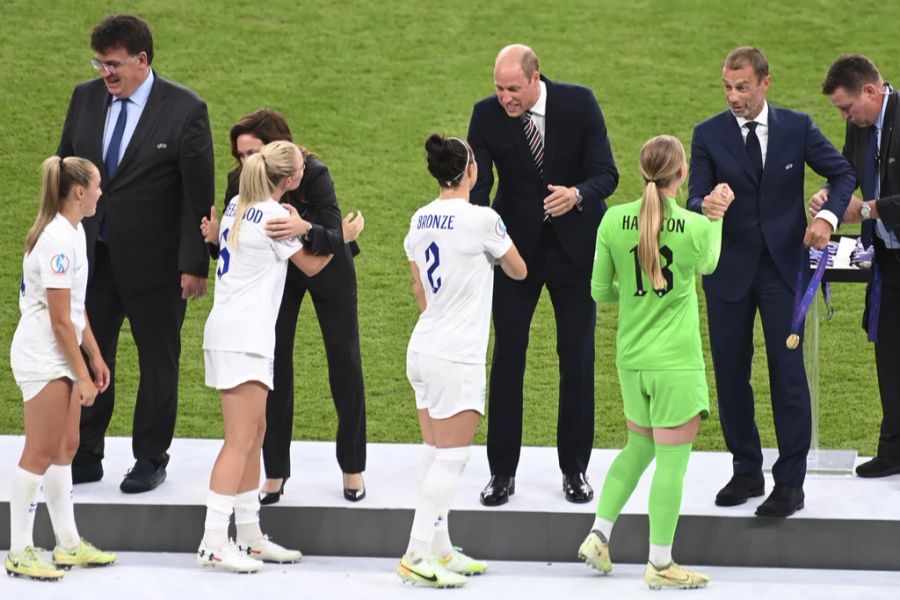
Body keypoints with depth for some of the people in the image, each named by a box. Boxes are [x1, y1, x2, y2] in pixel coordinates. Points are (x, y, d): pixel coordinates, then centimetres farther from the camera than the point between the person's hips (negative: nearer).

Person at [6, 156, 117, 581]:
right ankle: (19, 553, 0)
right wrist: (82, 375, -16)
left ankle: (68, 544, 20)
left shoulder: (74, 232, 10)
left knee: (64, 449, 13)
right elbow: (60, 319, -20)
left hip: (60, 357, 10)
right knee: (40, 453, -6)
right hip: (42, 358, -10)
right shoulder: (57, 240, -20)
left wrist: (94, 357, 17)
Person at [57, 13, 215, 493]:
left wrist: (194, 264, -12)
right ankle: (84, 457, 18)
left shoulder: (184, 110, -12)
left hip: (154, 260, -4)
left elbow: (199, 194, -10)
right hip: (90, 255, 4)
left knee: (158, 362, 8)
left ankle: (151, 460, 20)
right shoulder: (85, 98, 1)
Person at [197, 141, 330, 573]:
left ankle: (249, 536, 17)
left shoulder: (238, 206, 13)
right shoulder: (275, 217, -11)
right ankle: (213, 542, -15)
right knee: (240, 440, -11)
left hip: (228, 331, 10)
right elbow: (311, 266, 4)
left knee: (255, 433, 13)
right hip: (243, 337, -10)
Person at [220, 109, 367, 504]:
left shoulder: (313, 175, -32)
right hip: (274, 270, 2)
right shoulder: (240, 183, -21)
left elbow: (333, 238, -36)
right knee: (274, 364, -3)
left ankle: (353, 469, 18)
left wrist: (305, 230, -56)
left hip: (326, 269, -2)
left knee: (345, 362, 5)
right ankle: (275, 475, 3)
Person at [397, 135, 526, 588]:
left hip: (423, 349, 8)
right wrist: (494, 253, 23)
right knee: (451, 458, -4)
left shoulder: (421, 221, 7)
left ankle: (439, 551, 18)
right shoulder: (481, 220, -14)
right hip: (457, 358, -8)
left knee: (437, 456, 13)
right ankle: (416, 556, -6)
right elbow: (518, 271, 2)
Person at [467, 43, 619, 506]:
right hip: (516, 245, 0)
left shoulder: (579, 104, -14)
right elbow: (477, 185, -15)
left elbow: (606, 173, -14)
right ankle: (502, 471, 8)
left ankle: (575, 468, 18)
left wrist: (577, 195, -36)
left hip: (573, 245, 0)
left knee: (577, 357, 6)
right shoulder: (487, 115, -12)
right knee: (507, 355, 0)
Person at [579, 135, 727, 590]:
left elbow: (599, 291, 3)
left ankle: (598, 535, 20)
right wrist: (717, 215, 22)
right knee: (672, 461, 2)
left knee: (637, 449, 23)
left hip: (631, 358, 5)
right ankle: (660, 565, 6)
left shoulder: (614, 220, -5)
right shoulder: (696, 227, -12)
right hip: (677, 362, -5)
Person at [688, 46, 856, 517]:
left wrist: (828, 216, -12)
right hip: (729, 268, 1)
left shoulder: (797, 127, -1)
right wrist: (704, 207, -33)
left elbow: (842, 174, 7)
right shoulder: (708, 135, -2)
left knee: (788, 371, -5)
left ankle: (790, 482, 2)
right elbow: (695, 199, -8)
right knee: (730, 373, 8)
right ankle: (746, 471, 23)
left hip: (783, 266, -1)